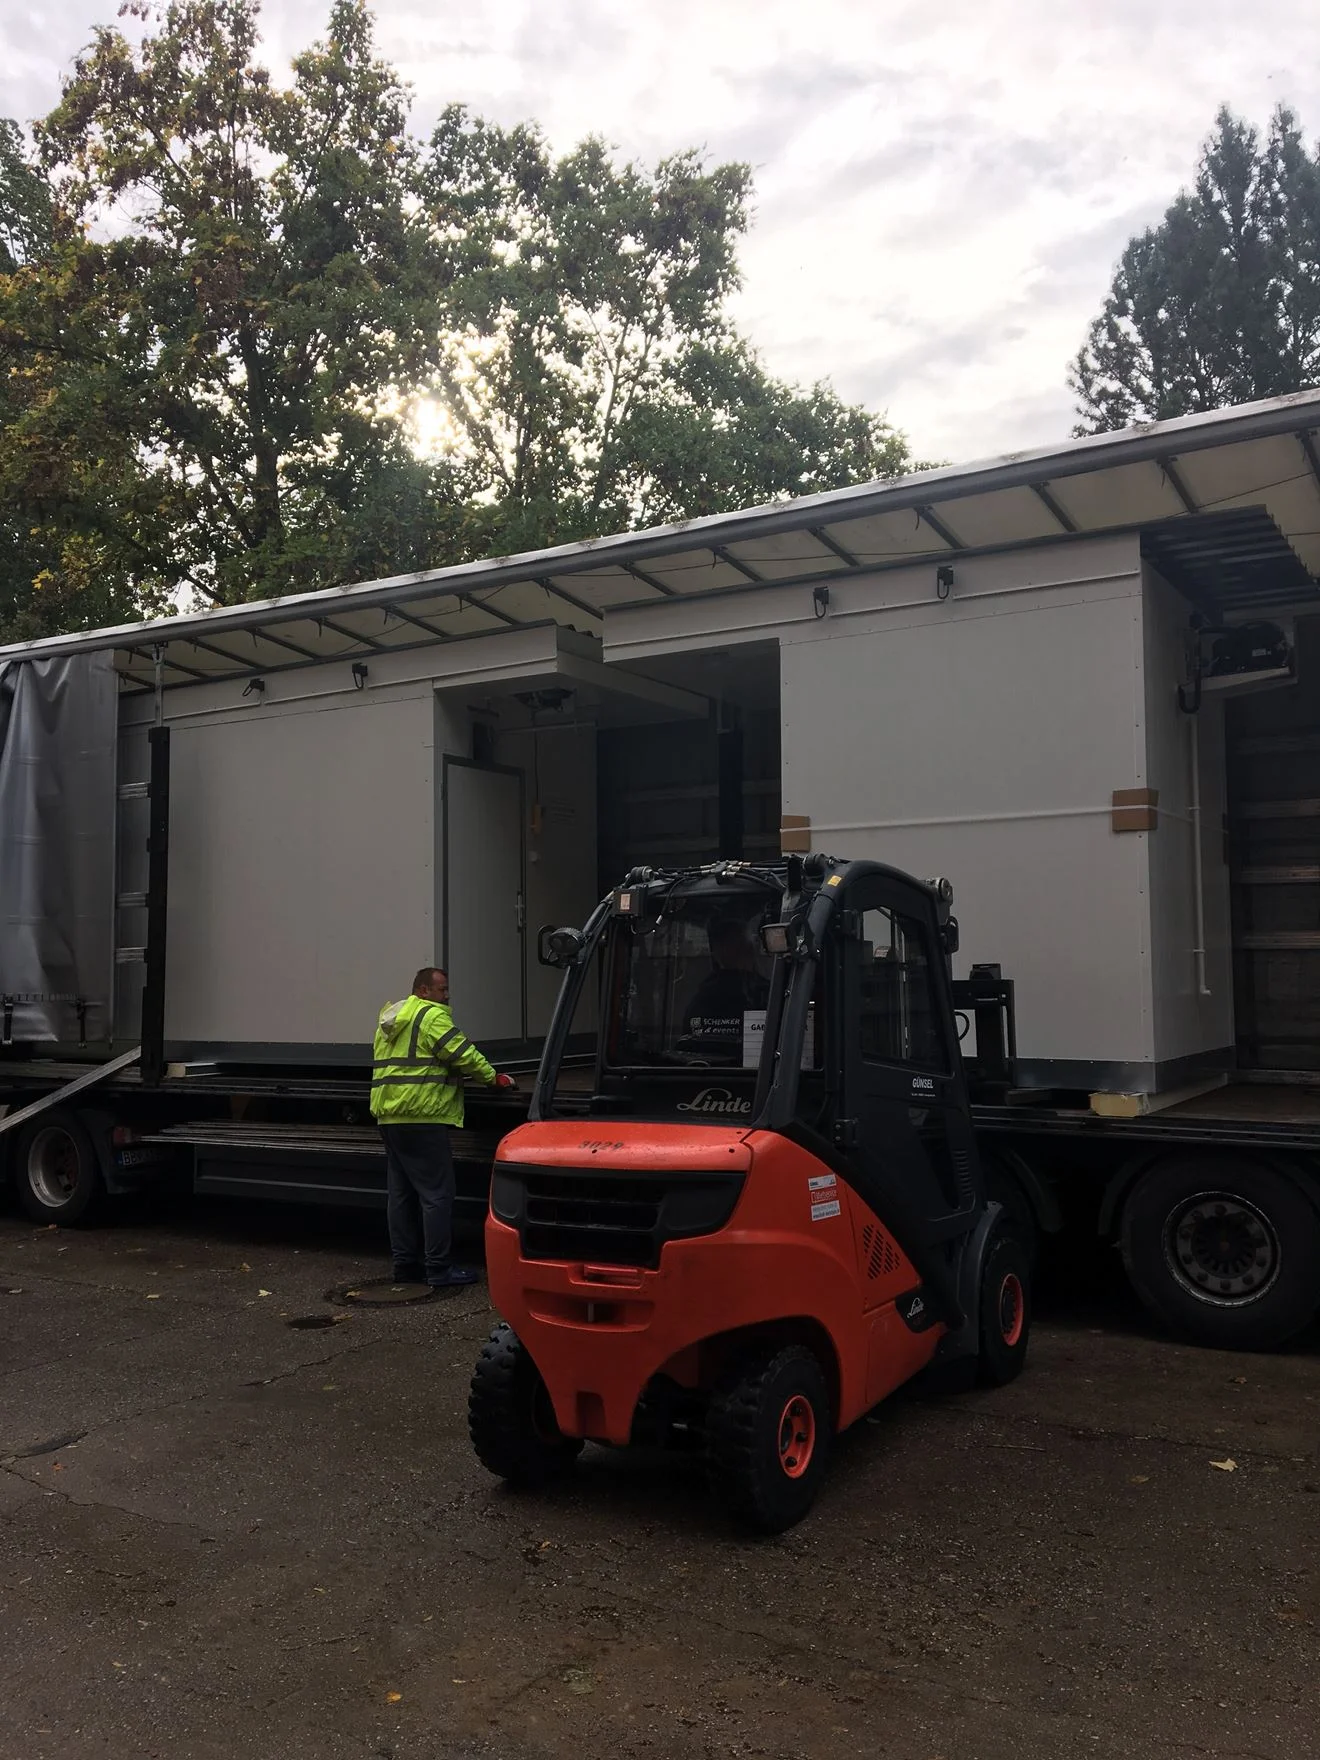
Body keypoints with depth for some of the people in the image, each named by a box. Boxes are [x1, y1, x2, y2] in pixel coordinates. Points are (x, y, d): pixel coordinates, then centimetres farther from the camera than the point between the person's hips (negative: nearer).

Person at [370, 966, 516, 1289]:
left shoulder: (389, 1019, 20)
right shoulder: (432, 1016, -9)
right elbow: (462, 1054, -13)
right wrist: (493, 1078, -2)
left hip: (388, 1117, 10)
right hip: (422, 1117, -10)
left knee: (402, 1192, 13)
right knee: (437, 1193, -6)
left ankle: (405, 1263, 18)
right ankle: (438, 1270, -5)